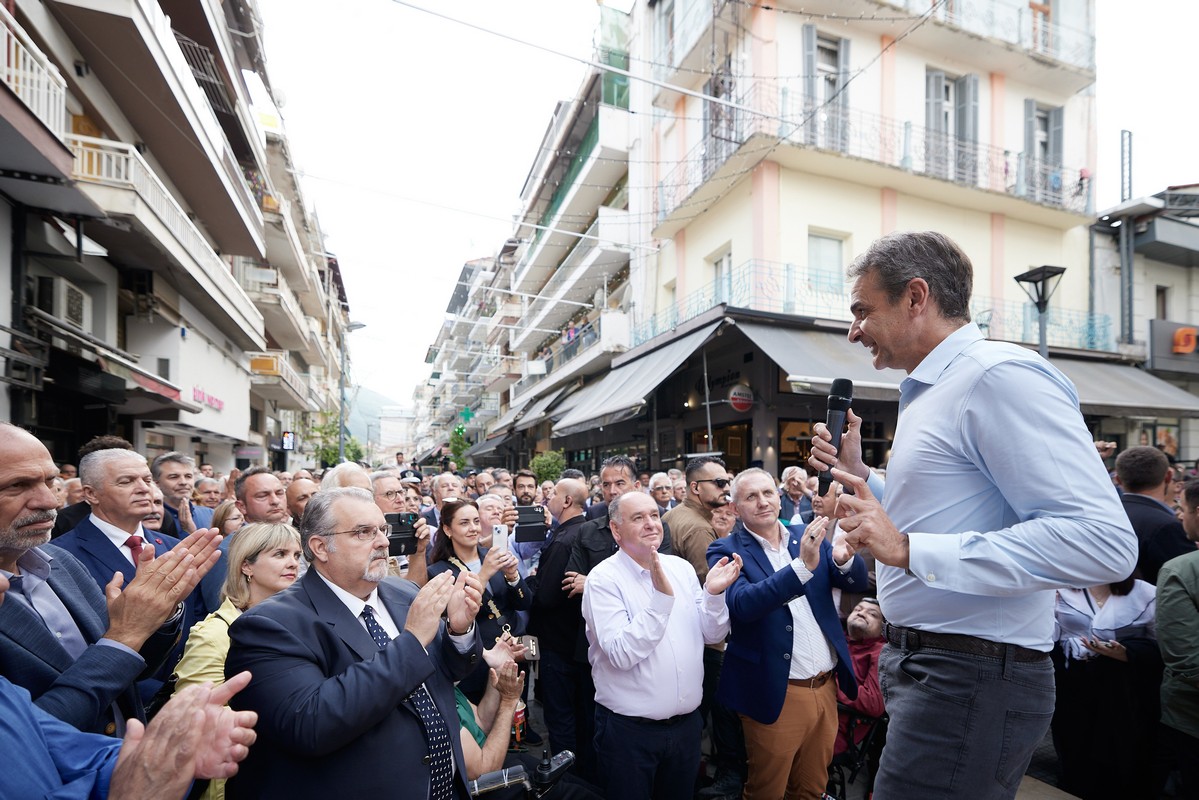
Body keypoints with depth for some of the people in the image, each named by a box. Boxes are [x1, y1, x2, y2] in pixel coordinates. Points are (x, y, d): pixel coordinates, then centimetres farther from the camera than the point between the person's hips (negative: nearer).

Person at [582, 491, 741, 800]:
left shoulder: (682, 567, 1)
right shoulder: (603, 578, -15)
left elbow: (713, 635, 2)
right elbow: (621, 654, -24)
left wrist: (714, 593, -17)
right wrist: (662, 597, -30)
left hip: (687, 723, 5)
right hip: (628, 730, -5)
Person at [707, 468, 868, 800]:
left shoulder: (808, 538, 3)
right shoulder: (726, 551, -11)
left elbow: (856, 581, -3)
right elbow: (742, 604, -27)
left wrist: (845, 558, -26)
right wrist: (802, 565, -36)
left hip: (826, 686, 4)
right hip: (777, 694, -4)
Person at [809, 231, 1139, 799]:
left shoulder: (1000, 375, -17)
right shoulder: (929, 394, 13)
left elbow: (1105, 542, -26)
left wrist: (909, 550, -27)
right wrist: (856, 474, 9)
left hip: (971, 681, -9)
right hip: (923, 664, 9)